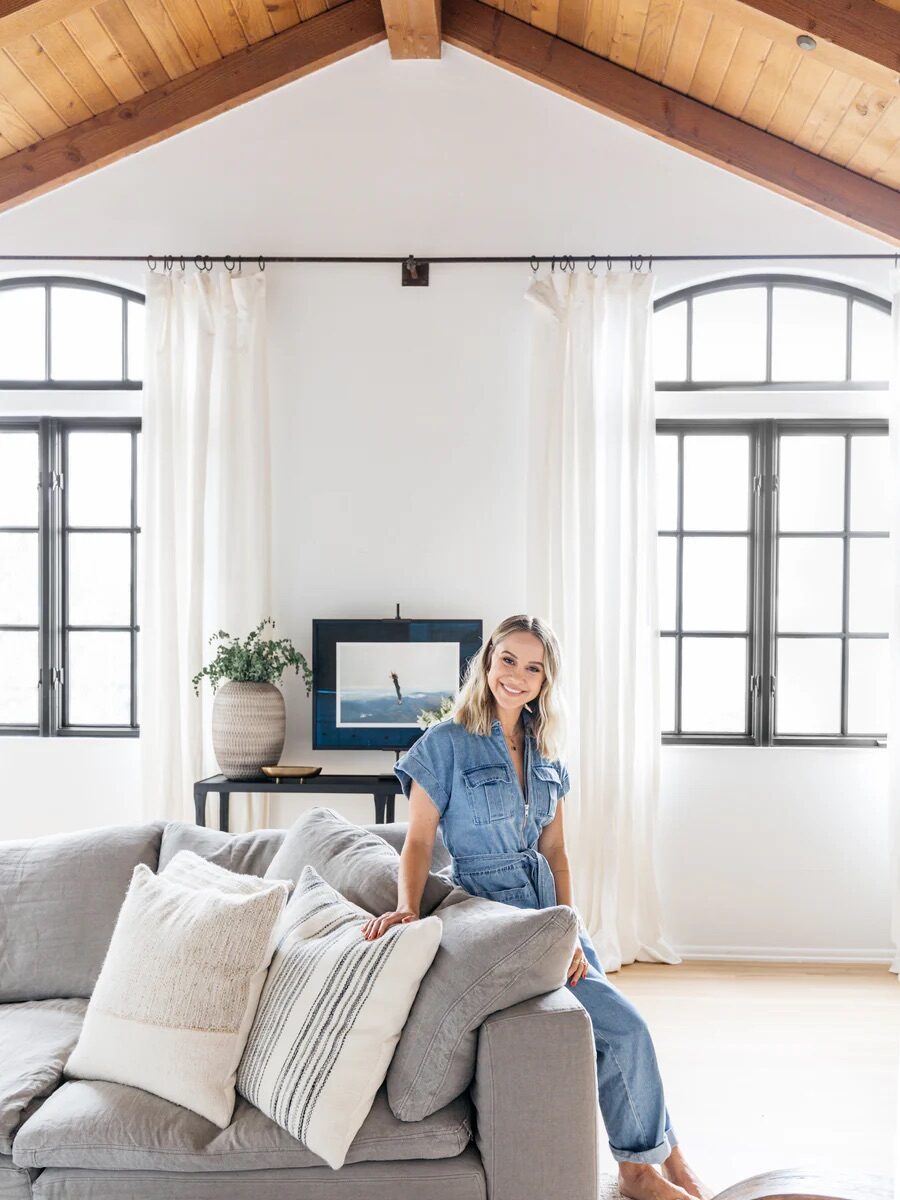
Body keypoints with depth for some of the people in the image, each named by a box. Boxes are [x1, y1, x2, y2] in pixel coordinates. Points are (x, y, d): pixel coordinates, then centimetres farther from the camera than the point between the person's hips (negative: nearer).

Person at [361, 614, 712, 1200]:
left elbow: (555, 851, 8)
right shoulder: (446, 743, -9)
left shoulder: (545, 753, 9)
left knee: (618, 1028, -2)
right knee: (624, 1026, -10)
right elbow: (419, 841, -10)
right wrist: (408, 910, -26)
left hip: (550, 916, 6)